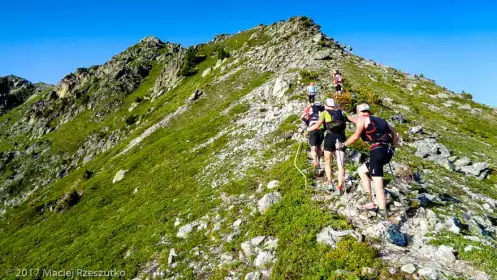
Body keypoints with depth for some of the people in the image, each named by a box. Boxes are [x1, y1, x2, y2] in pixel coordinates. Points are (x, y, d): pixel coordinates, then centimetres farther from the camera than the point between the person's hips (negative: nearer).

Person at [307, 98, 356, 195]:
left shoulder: (324, 113, 8)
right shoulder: (341, 112, 18)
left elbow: (317, 125, -7)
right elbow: (355, 120, 14)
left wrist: (306, 129, 4)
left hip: (330, 137, -2)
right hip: (341, 137, 2)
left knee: (327, 161, 18)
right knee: (340, 164, 1)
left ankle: (330, 183, 15)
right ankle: (339, 188, -4)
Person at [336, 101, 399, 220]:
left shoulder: (362, 119, 3)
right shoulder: (379, 119, 24)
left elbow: (356, 136, -10)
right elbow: (394, 133, 23)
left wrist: (342, 145, 0)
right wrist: (392, 149, 25)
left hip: (377, 151, -8)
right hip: (387, 151, 8)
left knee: (378, 186, -10)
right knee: (361, 170, 25)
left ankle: (385, 218, -14)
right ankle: (371, 203, 25)